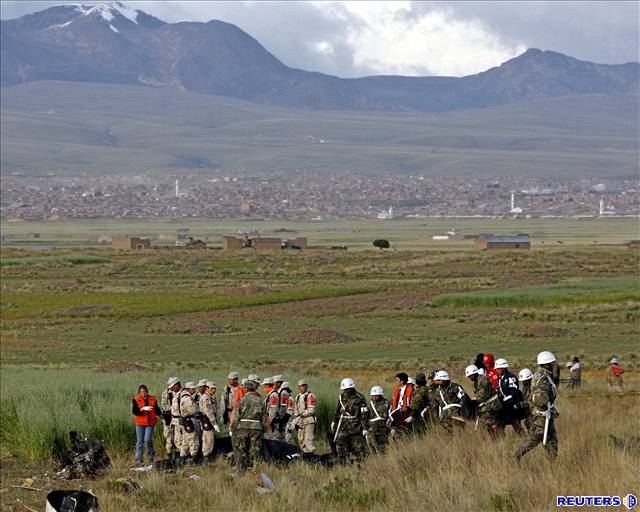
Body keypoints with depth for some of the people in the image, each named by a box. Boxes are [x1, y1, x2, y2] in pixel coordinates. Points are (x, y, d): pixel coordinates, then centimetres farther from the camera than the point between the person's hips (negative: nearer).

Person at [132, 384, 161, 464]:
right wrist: (143, 409, -22)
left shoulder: (153, 399, 7)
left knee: (148, 440, -14)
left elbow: (157, 409, 20)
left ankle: (151, 455, 10)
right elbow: (134, 411, -11)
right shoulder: (136, 400, 0)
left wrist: (160, 414, 7)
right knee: (140, 442, 2)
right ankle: (138, 460, 11)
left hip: (150, 423, 0)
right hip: (140, 423, 0)